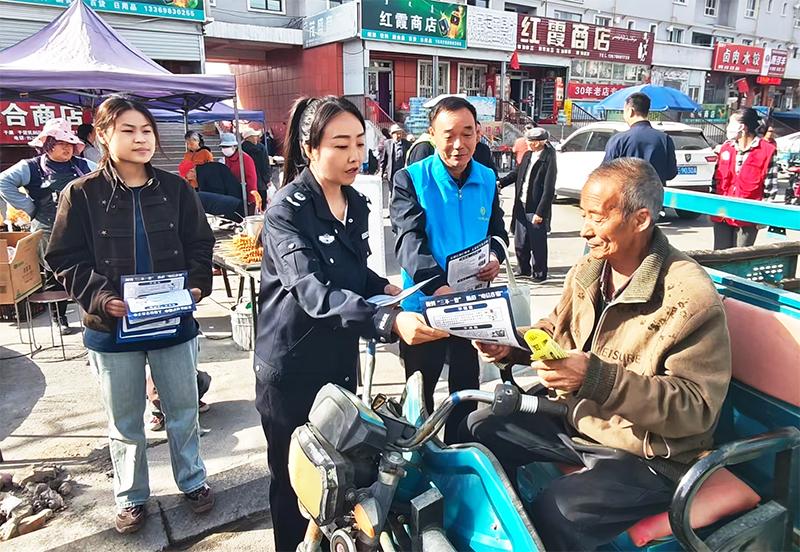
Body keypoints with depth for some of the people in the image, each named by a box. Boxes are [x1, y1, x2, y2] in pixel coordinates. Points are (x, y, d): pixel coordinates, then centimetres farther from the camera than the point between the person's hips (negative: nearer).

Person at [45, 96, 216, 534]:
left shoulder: (175, 189, 1)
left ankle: (192, 481, 36)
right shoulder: (82, 194, -5)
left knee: (183, 411, 15)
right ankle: (131, 497, 34)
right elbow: (66, 260, -4)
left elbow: (200, 245, 5)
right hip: (112, 328, -1)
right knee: (124, 421, 14)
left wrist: (197, 284, -11)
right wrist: (100, 297, -19)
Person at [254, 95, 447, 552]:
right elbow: (312, 291, -33)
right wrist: (389, 322, -45)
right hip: (292, 365, -6)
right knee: (295, 476, 10)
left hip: (341, 359, 7)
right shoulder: (287, 209, -18)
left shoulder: (357, 204, 4)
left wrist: (392, 290, -1)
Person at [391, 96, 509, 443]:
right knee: (419, 392, 15)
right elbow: (409, 241, -23)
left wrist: (496, 256, -13)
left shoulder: (488, 179, 2)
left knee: (466, 389, 20)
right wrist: (437, 285, -40)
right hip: (423, 304, -4)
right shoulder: (410, 179, -12)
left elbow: (498, 231, 11)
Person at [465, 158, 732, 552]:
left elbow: (697, 407, -25)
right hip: (575, 421, 8)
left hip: (649, 456, -7)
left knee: (553, 514, -28)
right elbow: (555, 330, 15)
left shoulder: (692, 298, -23)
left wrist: (596, 378, -35)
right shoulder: (588, 270, -1)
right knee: (482, 428, 8)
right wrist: (511, 346, -6)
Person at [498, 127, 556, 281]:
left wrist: (540, 212, -18)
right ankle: (524, 271, 32)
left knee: (537, 244, 5)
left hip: (536, 210, -7)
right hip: (521, 206, 7)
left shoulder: (548, 159, -14)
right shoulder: (527, 155, 7)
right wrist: (501, 183, 4)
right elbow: (516, 173, 20)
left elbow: (548, 190, -16)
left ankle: (539, 274, 20)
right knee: (520, 243, 15)